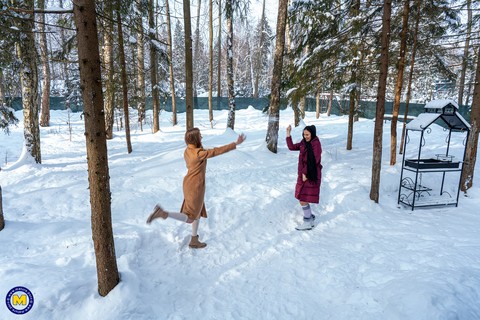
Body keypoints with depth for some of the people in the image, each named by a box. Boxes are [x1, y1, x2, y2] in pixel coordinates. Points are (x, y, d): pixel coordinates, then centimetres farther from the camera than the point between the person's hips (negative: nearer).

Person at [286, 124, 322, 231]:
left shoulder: (316, 144, -15)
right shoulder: (304, 143, 8)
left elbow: (314, 161, -19)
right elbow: (291, 147, 14)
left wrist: (305, 173, -16)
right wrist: (288, 134, 7)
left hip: (311, 176, -8)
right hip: (303, 174, 8)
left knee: (303, 200, -6)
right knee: (303, 199, 14)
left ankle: (307, 223, 7)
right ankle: (311, 219, 28)